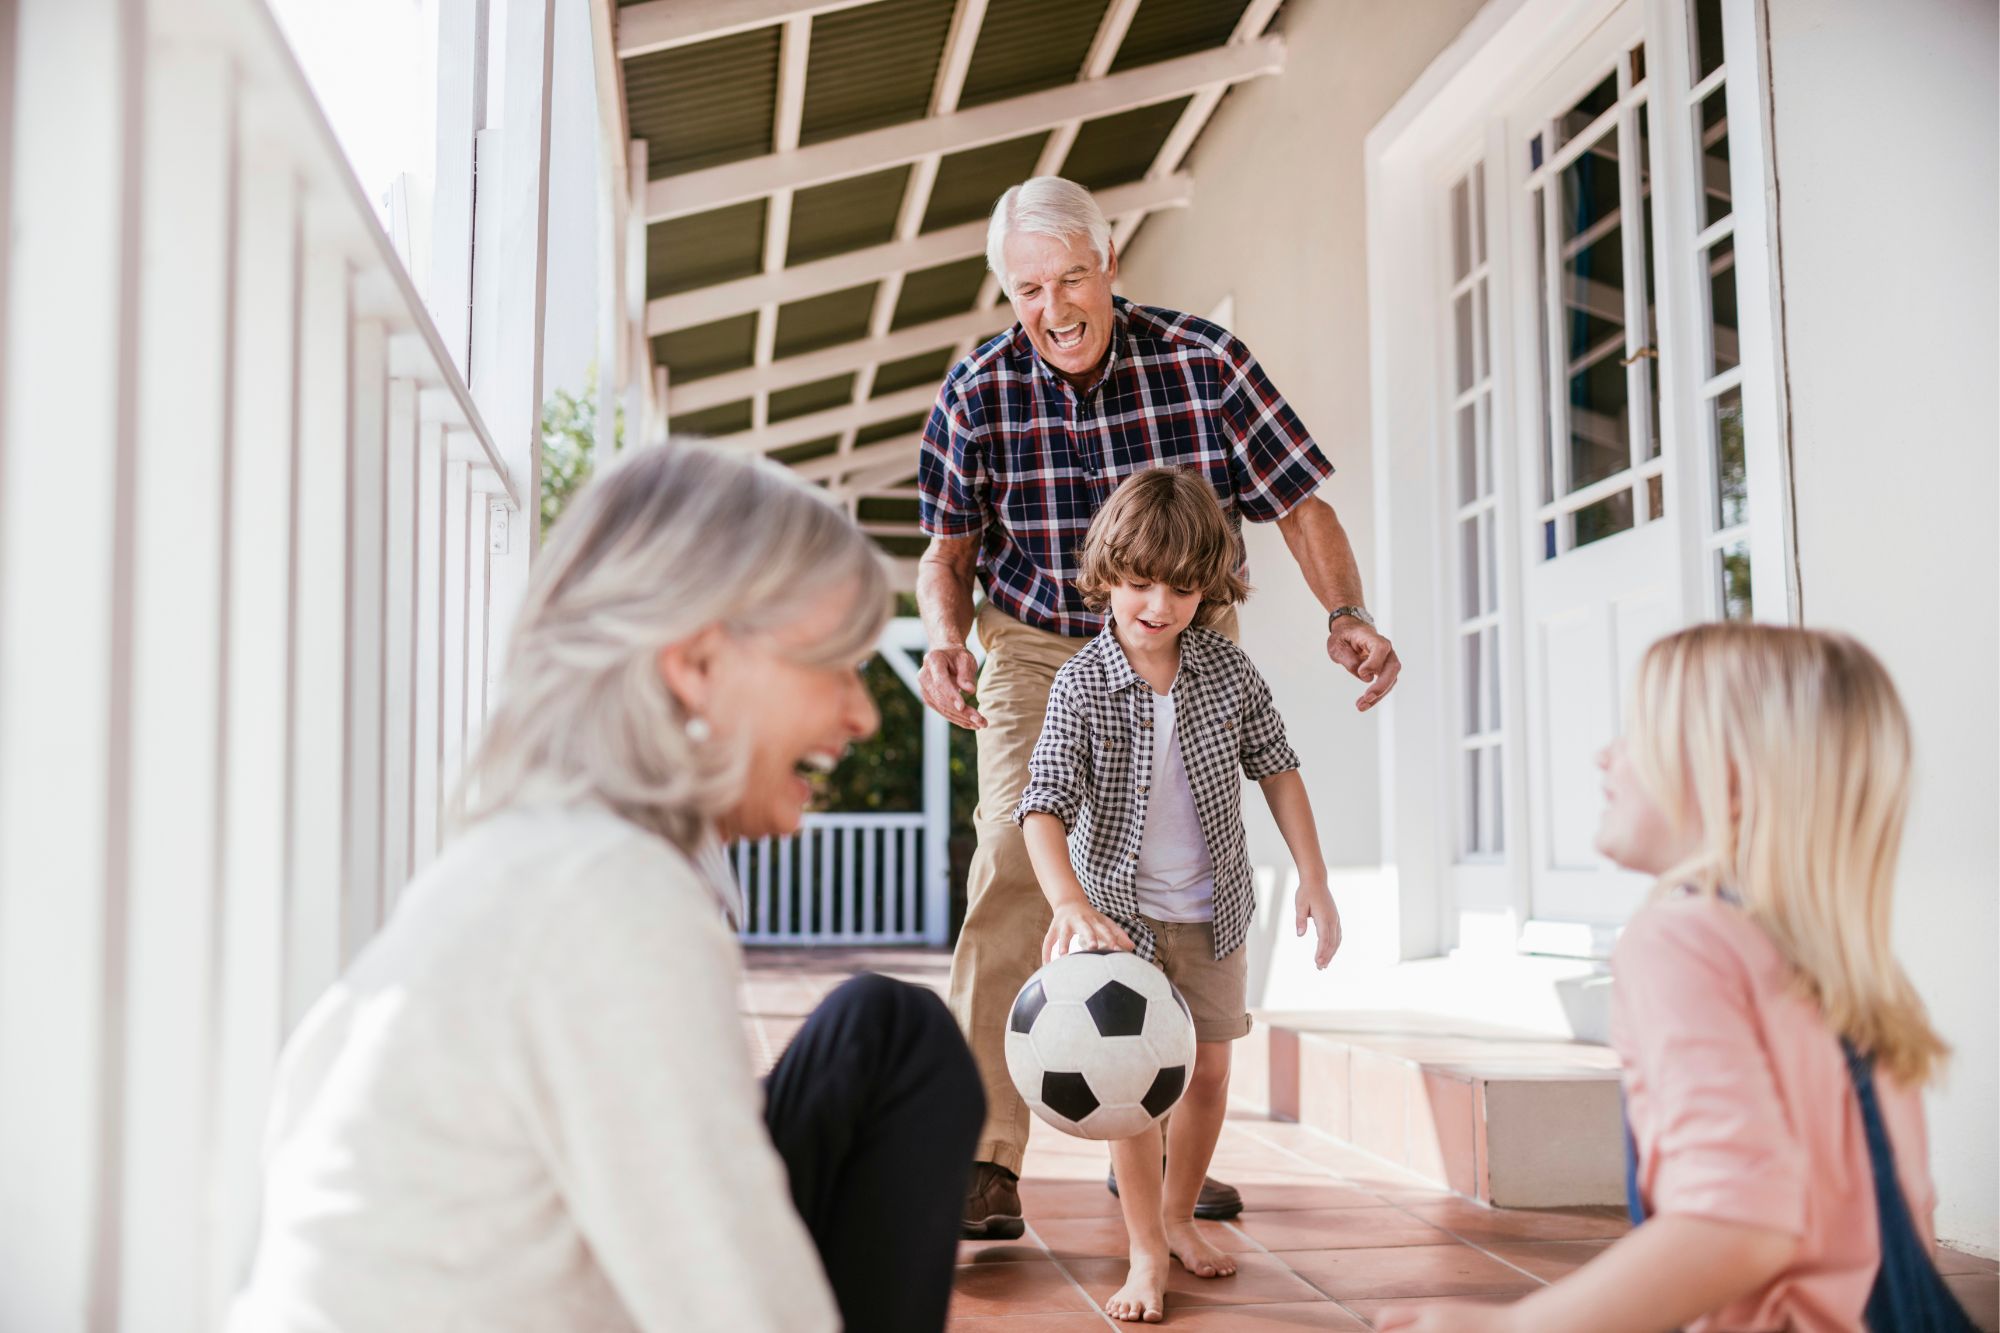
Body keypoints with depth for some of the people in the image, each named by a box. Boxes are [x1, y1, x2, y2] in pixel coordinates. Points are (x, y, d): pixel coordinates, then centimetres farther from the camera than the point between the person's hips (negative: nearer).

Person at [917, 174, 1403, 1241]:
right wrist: (944, 637, -18)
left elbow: (1297, 502, -5)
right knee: (1015, 868, -18)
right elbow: (948, 549, 2)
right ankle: (987, 1161, -16)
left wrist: (1347, 615, -21)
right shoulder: (977, 393, -9)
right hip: (1039, 655, -1)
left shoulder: (1204, 363, -12)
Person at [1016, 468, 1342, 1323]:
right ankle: (1147, 1254, 8)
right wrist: (1070, 905, -39)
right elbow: (1045, 806, -24)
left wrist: (1313, 882, 1)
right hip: (1122, 911, -3)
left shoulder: (1227, 670, -8)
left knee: (1208, 1069, 13)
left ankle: (1177, 1217, 34)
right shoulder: (1082, 685, -18)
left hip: (1213, 912, 4)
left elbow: (1276, 768, 3)